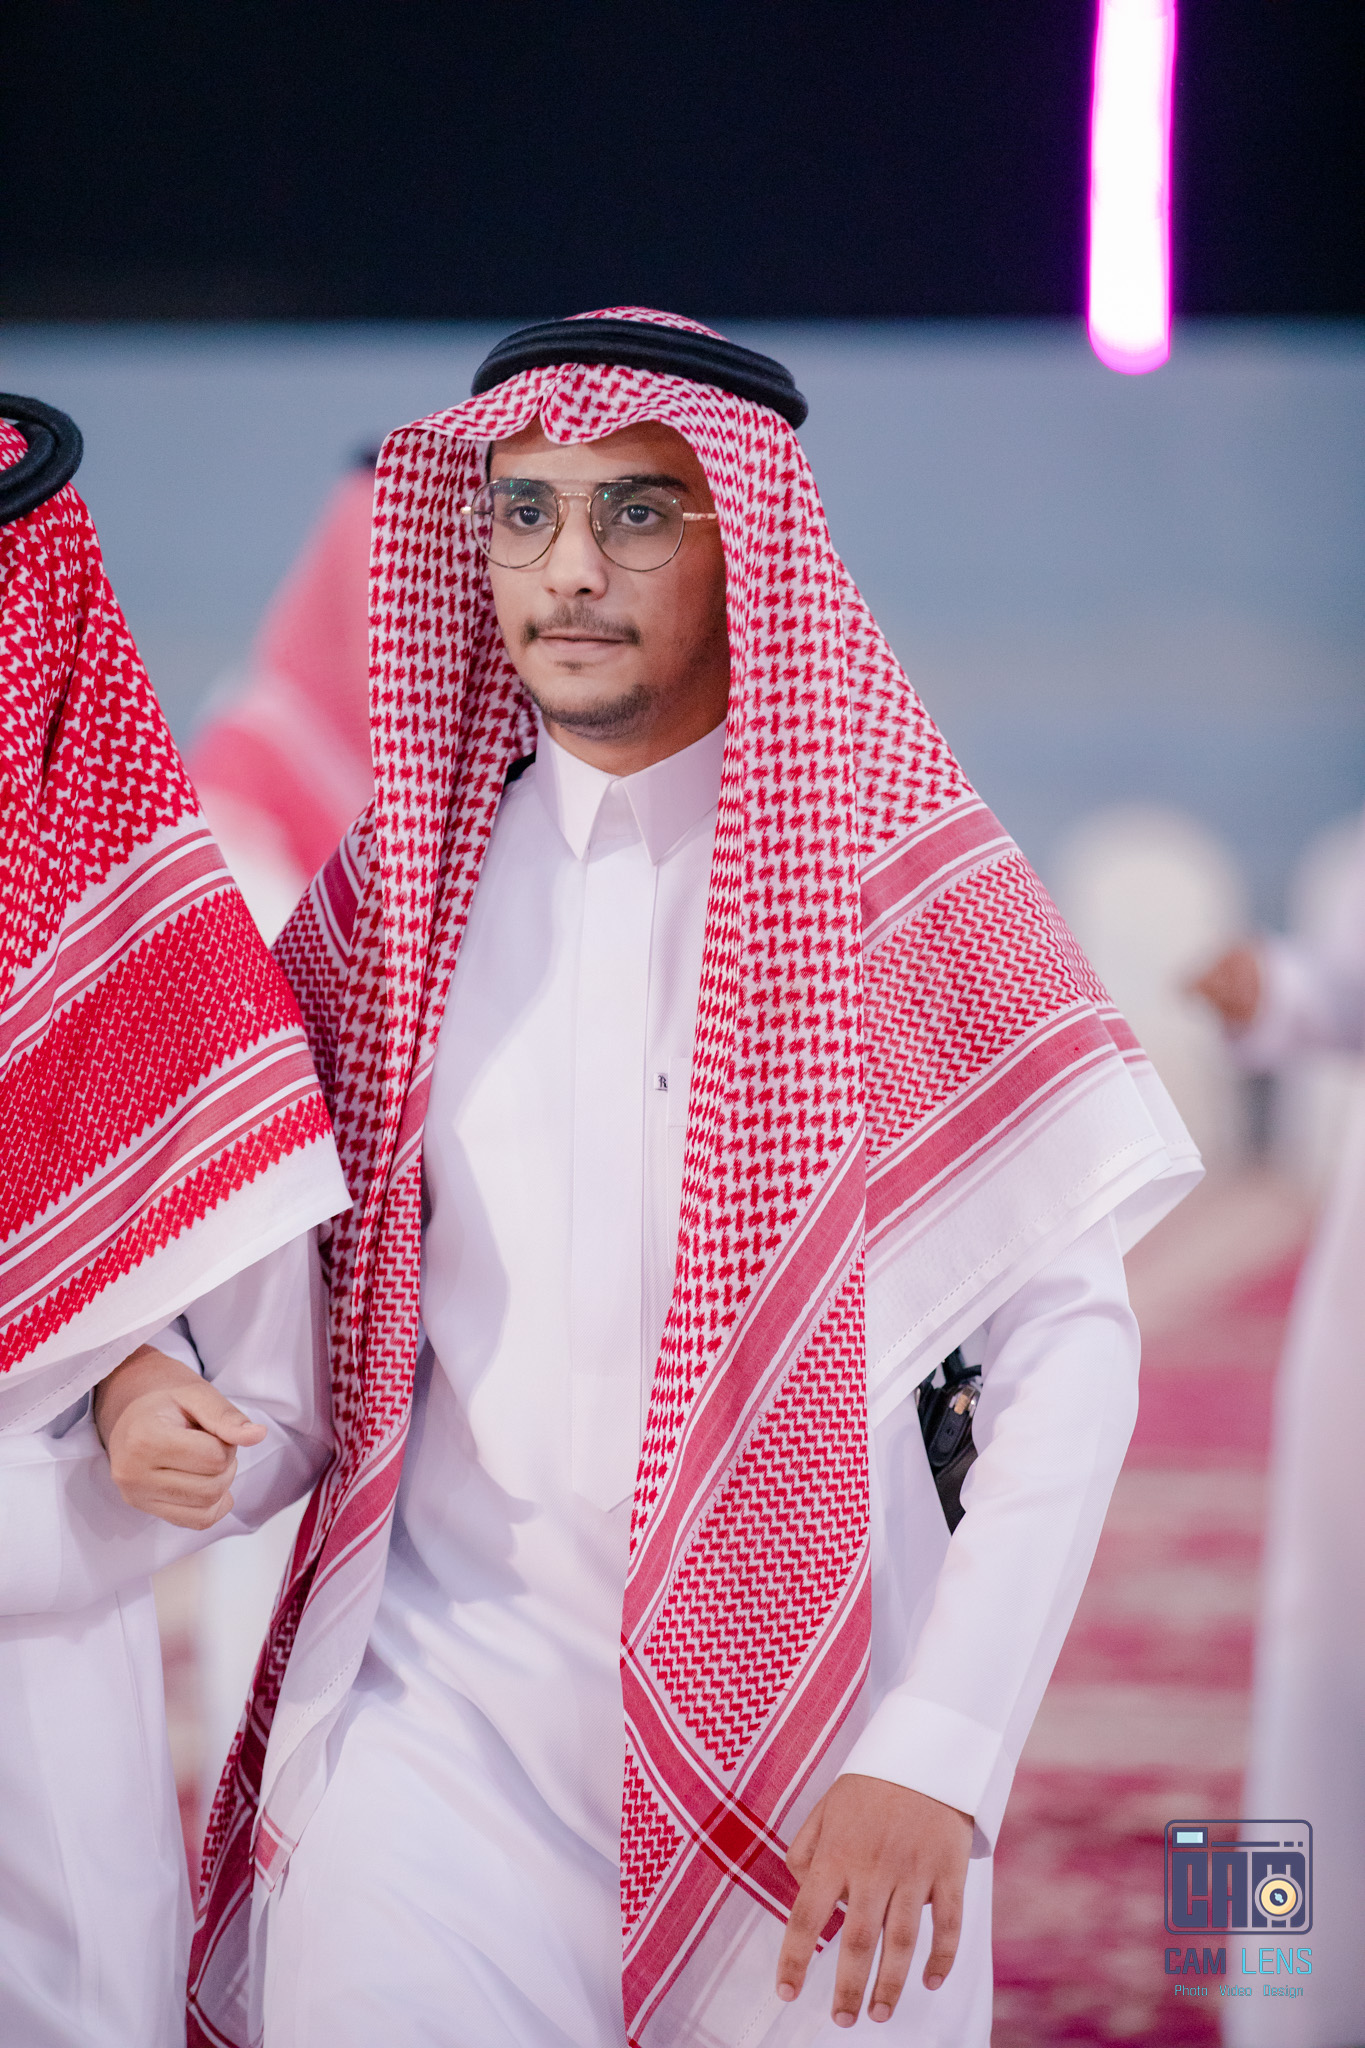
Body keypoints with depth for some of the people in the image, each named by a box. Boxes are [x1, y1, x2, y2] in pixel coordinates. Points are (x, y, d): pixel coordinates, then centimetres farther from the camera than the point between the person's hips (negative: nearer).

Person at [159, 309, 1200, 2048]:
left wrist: (941, 1756, -14)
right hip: (447, 1691, 2)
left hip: (810, 1710, -2)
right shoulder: (412, 869, 6)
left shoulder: (895, 875, -4)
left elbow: (1073, 1337, -6)